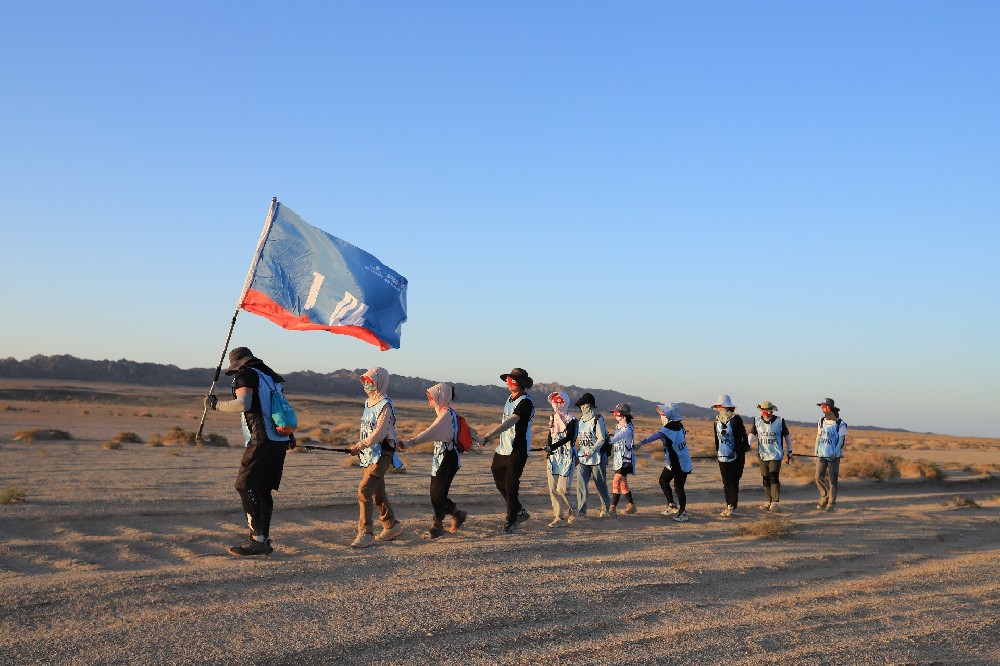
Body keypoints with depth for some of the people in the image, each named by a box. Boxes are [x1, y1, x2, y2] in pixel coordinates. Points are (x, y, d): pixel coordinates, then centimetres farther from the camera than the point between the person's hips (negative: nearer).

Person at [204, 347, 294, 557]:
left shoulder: (246, 374, -4)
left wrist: (215, 404, -7)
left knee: (246, 486, -9)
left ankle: (257, 540, -13)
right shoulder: (269, 375, 22)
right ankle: (264, 540, 14)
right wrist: (289, 435, 38)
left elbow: (242, 404, -21)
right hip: (279, 441, 9)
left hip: (262, 441, -9)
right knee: (262, 490, 12)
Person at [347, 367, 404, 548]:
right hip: (369, 455, 9)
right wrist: (361, 448, 15)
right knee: (377, 492, 15)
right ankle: (392, 526, 29)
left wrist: (360, 446, -31)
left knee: (364, 491, -15)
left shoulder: (384, 405, -15)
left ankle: (365, 534, -12)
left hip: (381, 455, -9)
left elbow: (380, 432, -25)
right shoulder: (368, 402, 13)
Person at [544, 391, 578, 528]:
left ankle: (565, 513, 5)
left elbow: (569, 437, -18)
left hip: (566, 456, -7)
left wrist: (552, 447, -25)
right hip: (553, 456, 7)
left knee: (561, 488, -13)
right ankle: (560, 515, 8)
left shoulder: (571, 420, -7)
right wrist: (548, 451, 12)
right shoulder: (552, 419, 14)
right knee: (552, 488, 2)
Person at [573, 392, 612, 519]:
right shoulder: (580, 420, 12)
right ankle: (581, 510, -8)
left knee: (601, 484, 8)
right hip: (582, 457, 5)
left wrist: (592, 450, -26)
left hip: (597, 457, -5)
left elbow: (601, 439, -15)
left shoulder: (598, 419, -9)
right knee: (581, 483, -7)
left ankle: (605, 507, 28)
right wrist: (577, 453, 13)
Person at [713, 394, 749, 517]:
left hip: (735, 457, -6)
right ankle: (728, 506, 15)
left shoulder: (736, 419, -12)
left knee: (733, 482, -4)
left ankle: (732, 507, -1)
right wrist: (717, 450, 17)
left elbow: (742, 437, -11)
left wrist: (738, 452, -14)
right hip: (722, 456, 6)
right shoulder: (717, 420, 8)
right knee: (726, 482, 9)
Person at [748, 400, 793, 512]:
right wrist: (748, 444, -23)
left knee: (774, 478, -12)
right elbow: (752, 434, -4)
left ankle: (775, 502, -10)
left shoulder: (780, 421, -3)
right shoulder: (757, 421, 2)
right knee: (765, 478, 10)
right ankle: (767, 501, 20)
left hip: (776, 455, -3)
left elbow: (787, 436, 7)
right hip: (763, 455, 3)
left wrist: (789, 451, 10)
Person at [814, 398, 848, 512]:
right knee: (819, 477, -2)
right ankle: (825, 497, 18)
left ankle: (831, 503, 6)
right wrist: (816, 453, 11)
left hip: (834, 456, -4)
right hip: (821, 455, 4)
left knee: (832, 480, -1)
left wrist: (835, 453, -20)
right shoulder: (821, 422, 10)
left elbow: (841, 440, -8)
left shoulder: (840, 424, -6)